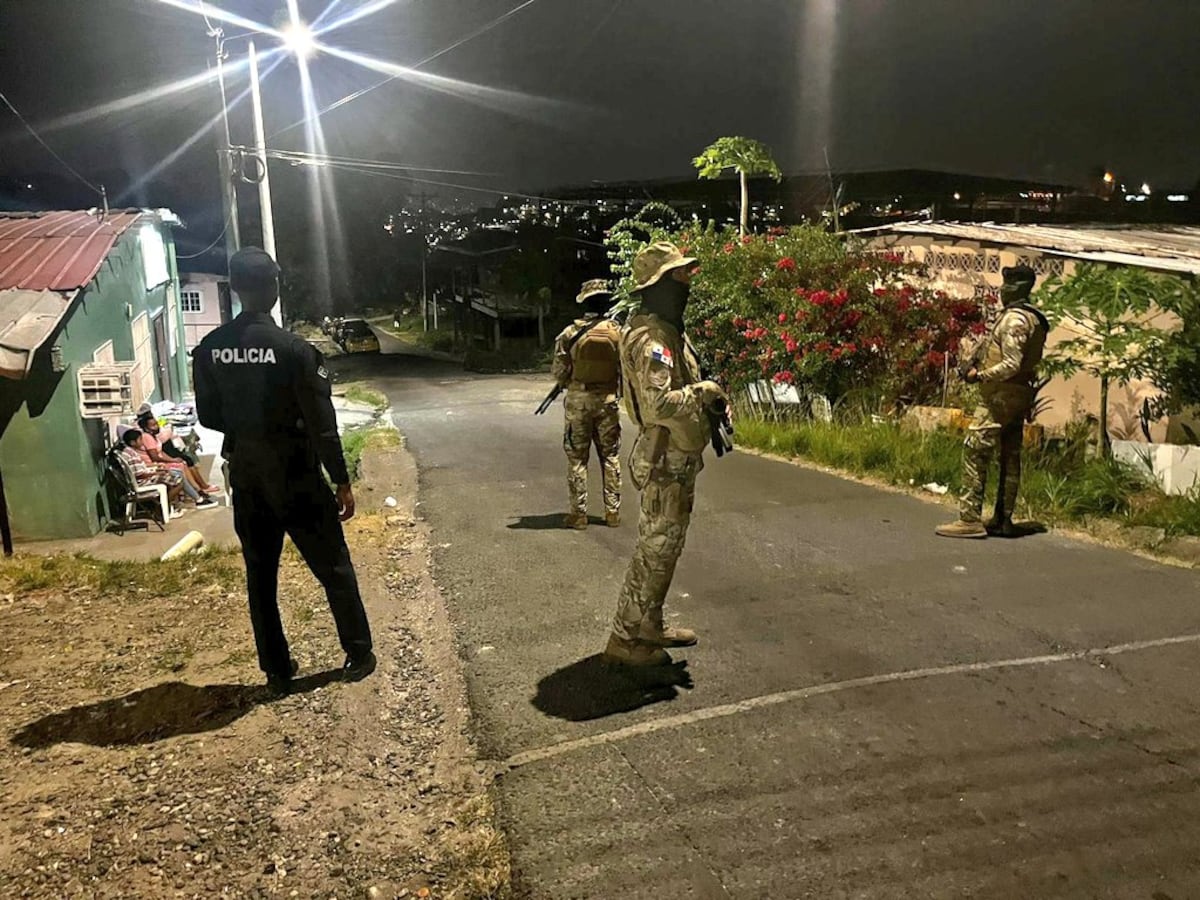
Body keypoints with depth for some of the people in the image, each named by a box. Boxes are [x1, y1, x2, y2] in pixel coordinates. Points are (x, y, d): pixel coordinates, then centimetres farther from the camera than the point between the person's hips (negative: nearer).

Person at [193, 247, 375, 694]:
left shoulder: (208, 350, -3)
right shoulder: (294, 349, -18)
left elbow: (208, 416, 6)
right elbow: (321, 424, -16)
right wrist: (342, 481, -7)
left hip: (246, 478, 5)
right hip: (296, 477, -4)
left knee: (260, 574, 15)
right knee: (333, 567, 10)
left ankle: (277, 670, 24)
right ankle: (358, 655, 22)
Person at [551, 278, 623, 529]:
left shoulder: (569, 333, -9)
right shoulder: (617, 332, -4)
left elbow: (559, 373, -6)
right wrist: (623, 393, 17)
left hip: (578, 401, -1)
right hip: (607, 401, 1)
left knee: (577, 458, 7)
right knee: (610, 456, 12)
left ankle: (579, 513, 7)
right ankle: (613, 511, 13)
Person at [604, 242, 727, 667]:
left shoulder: (669, 331, 13)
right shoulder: (652, 338, -22)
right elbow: (659, 404, -33)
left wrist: (714, 403, 5)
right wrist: (703, 392, -19)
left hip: (678, 459, 11)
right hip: (665, 461, -11)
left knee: (663, 545, 18)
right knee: (655, 550, -3)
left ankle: (649, 626, 31)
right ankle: (626, 639, 8)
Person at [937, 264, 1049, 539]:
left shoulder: (1014, 319, -16)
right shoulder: (1033, 318, 15)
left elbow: (1011, 364, -23)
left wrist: (979, 375, -14)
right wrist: (974, 362, 9)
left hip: (1002, 395, -10)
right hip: (1019, 395, 10)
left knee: (974, 452, -9)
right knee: (1010, 457, 11)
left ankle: (970, 519, -11)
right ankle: (1003, 520, 18)